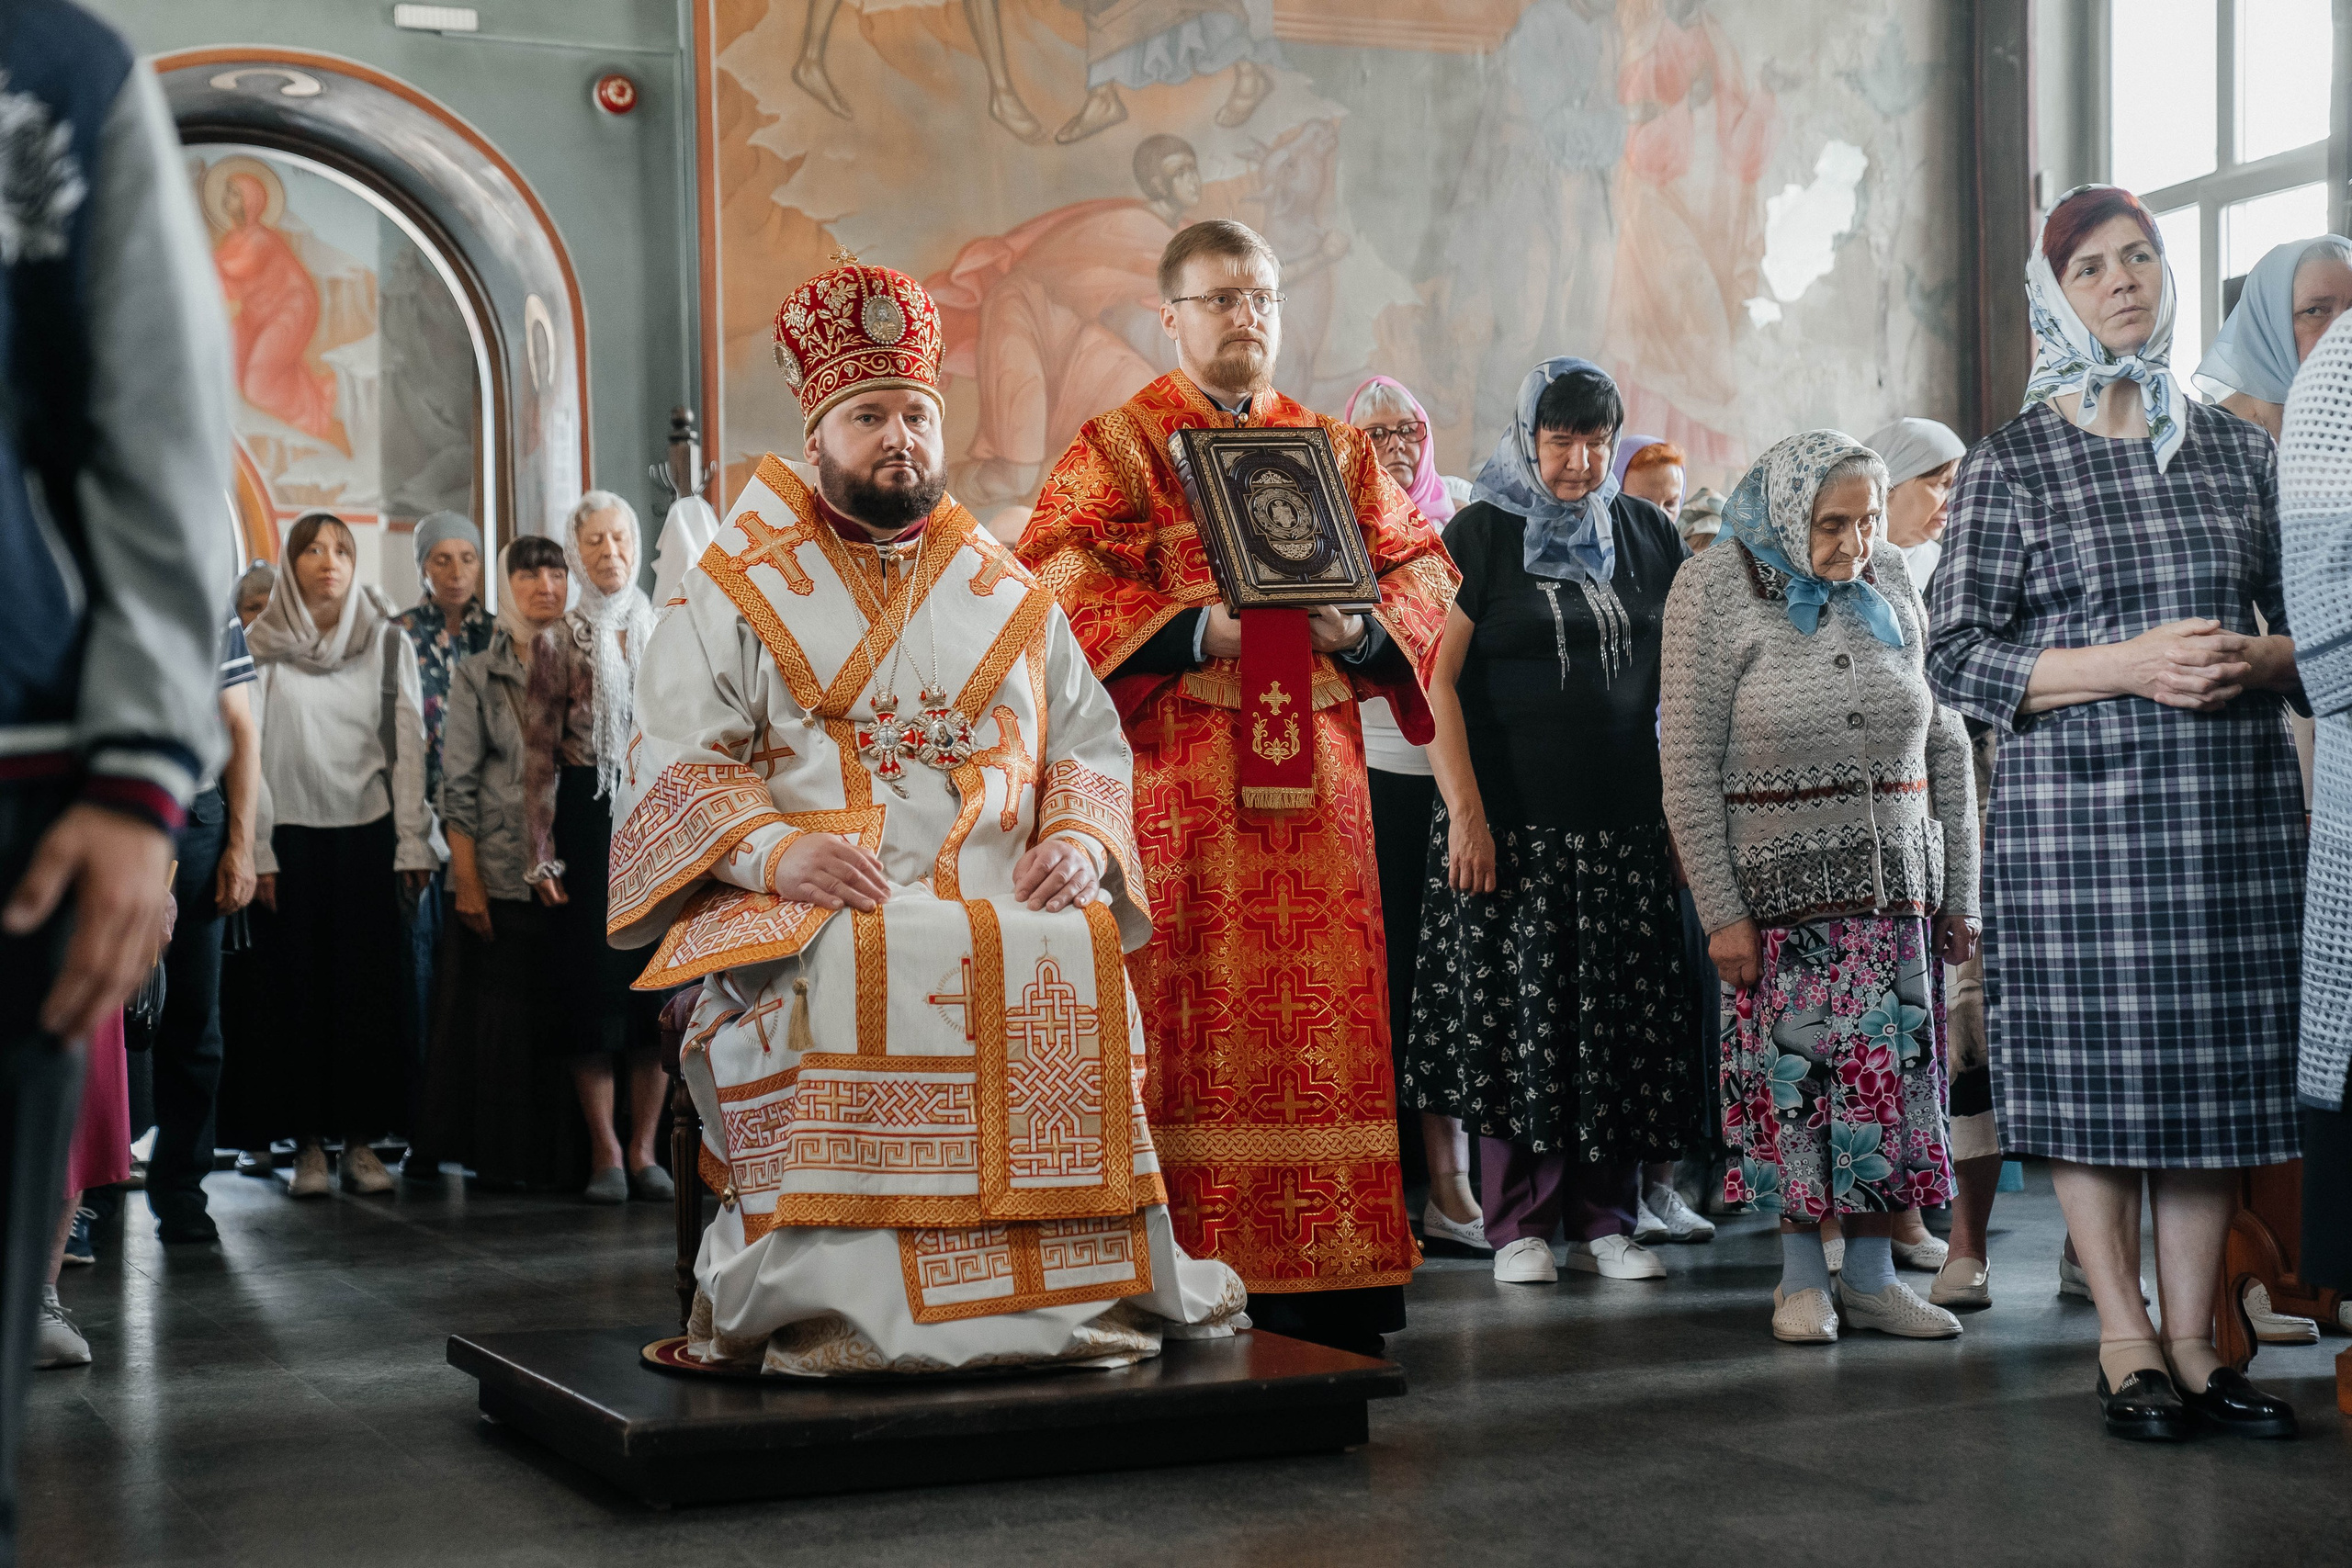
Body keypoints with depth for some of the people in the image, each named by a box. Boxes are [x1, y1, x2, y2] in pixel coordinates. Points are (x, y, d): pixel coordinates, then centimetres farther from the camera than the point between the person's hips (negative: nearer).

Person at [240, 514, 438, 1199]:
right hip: (290, 834, -1)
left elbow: (407, 745, 4)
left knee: (369, 984, -1)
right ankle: (308, 1140, 5)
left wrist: (413, 844, -2)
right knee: (297, 985, 0)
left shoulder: (388, 642, 6)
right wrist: (257, 852, -5)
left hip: (367, 832, 1)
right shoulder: (262, 645, 3)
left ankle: (362, 1136, 5)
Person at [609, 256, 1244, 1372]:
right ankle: (830, 1297, -30)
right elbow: (671, 758, 3)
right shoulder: (738, 595, 14)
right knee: (844, 976, -36)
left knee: (1077, 965, -30)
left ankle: (1067, 1275, -21)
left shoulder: (1009, 598, 23)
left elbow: (1089, 743, 19)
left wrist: (1079, 841, -5)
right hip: (806, 910, -2)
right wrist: (775, 851, -17)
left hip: (1003, 908, 2)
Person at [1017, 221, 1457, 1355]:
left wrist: (1362, 625, -6)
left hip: (1313, 771, 4)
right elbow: (1056, 573, -8)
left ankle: (1325, 1272, 7)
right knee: (1192, 1009, -7)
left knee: (1320, 1004, 2)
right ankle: (1195, 1268, -3)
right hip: (1178, 777, -4)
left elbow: (1420, 567, 15)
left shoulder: (1334, 449, 17)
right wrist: (1197, 629, -18)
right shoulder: (1119, 445, 4)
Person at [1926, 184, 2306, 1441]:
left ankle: (2193, 1338, 15)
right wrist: (2125, 664, -14)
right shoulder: (2012, 463, 2)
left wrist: (2258, 657, -6)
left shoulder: (2236, 448, 13)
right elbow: (1956, 656, -3)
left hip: (2237, 805, 3)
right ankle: (2125, 1342, 11)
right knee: (2094, 1074, -2)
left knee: (2218, 1071, 4)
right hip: (2077, 808, -3)